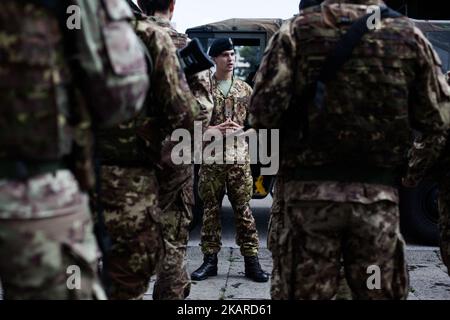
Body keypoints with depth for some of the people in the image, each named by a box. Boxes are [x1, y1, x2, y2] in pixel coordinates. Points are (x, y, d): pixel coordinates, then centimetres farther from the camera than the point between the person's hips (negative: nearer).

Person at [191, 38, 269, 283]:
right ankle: (210, 260, 15)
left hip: (239, 158, 1)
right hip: (211, 159, -1)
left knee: (243, 209, 3)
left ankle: (251, 260, 9)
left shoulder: (245, 89, 9)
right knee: (211, 209, 6)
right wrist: (214, 129, -14)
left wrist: (240, 130, -9)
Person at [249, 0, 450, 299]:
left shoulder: (299, 30, -3)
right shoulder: (407, 33, 3)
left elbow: (265, 110, -10)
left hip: (311, 188, -1)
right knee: (380, 292, 13)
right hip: (379, 193, 2)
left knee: (306, 292, 9)